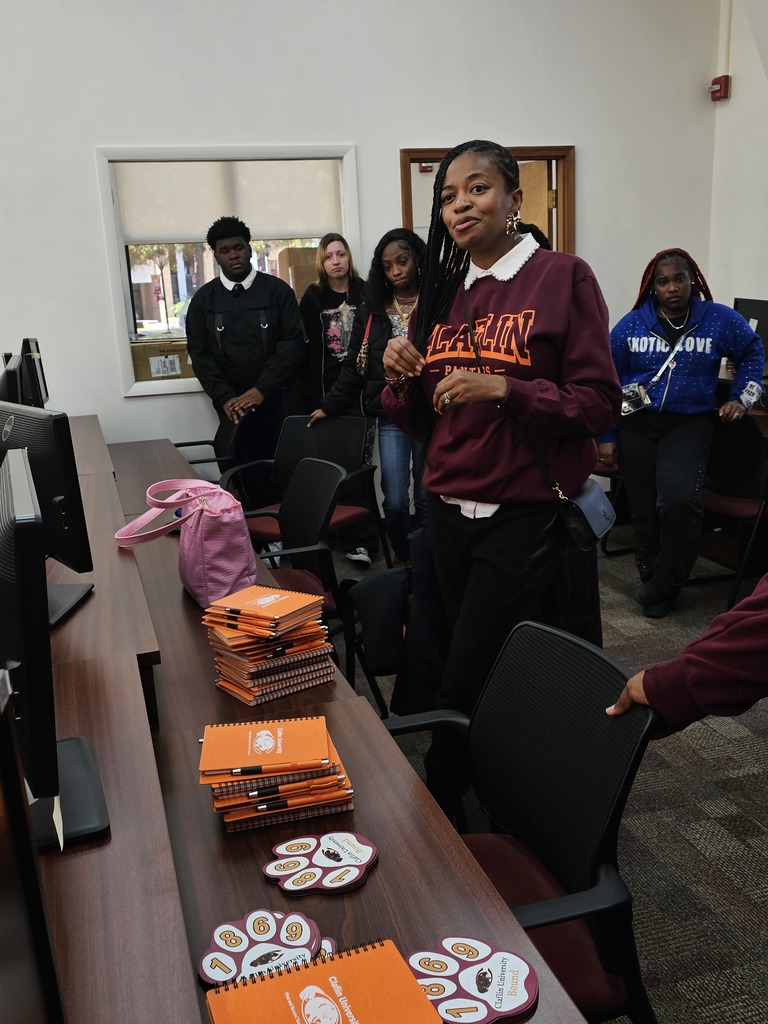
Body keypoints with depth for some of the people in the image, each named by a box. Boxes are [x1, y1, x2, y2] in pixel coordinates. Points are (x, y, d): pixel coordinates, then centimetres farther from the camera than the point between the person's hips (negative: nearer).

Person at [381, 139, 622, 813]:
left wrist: (503, 388, -23)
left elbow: (600, 403, -11)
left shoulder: (563, 277, -6)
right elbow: (418, 421, 13)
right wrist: (402, 375, -7)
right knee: (493, 676, 16)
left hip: (524, 516, -5)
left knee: (464, 687, -2)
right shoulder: (442, 291, 10)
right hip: (448, 511, 5)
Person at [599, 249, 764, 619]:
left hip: (688, 425, -1)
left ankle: (662, 587, -4)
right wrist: (606, 436, 3)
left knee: (680, 501, -23)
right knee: (644, 511, 5)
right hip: (636, 425, 2)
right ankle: (650, 578, 24)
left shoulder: (718, 319, 0)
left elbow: (753, 352, 18)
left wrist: (741, 398, 8)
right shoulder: (632, 323, 1)